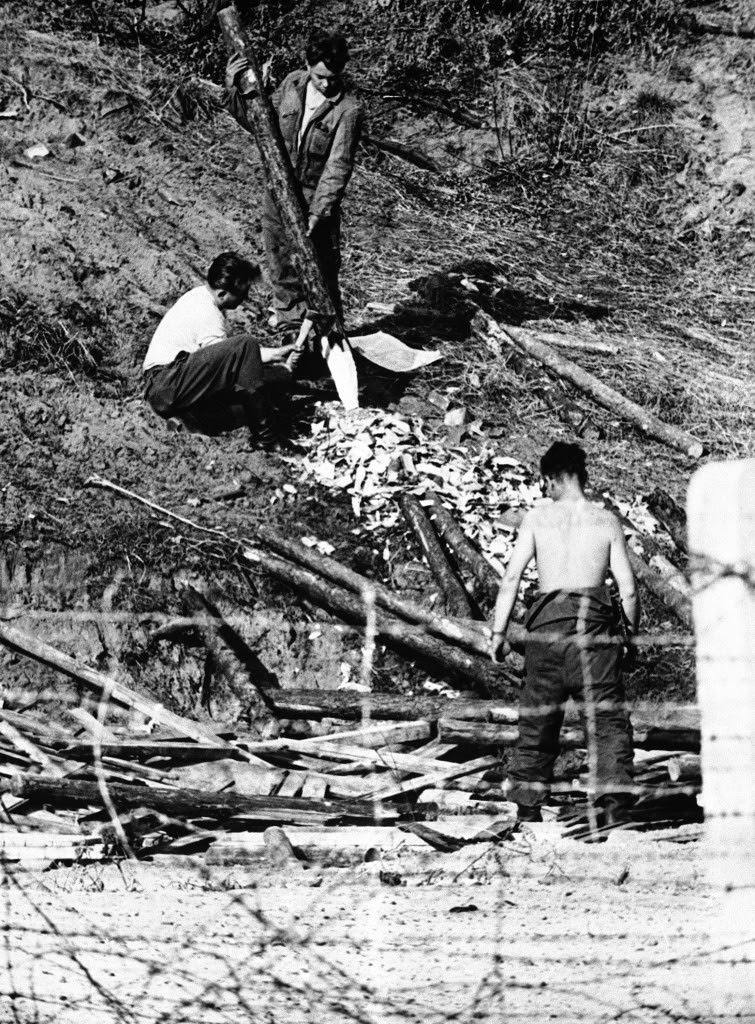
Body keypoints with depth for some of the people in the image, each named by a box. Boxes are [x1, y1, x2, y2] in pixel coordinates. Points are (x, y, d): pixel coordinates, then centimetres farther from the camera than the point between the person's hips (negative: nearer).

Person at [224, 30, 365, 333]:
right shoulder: (292, 84, -1)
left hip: (316, 198, -5)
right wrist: (237, 89, -4)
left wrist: (318, 212, -29)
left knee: (321, 271, 2)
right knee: (280, 264, 19)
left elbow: (337, 166, -21)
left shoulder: (348, 110, -17)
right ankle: (289, 321, 38)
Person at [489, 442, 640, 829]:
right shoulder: (607, 521, 6)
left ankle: (527, 806, 16)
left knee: (538, 717, 11)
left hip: (548, 622, 1)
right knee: (607, 717, 1)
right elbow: (628, 588, 3)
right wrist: (633, 630, 19)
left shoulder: (537, 518, 4)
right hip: (595, 623, 0)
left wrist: (498, 632, 1)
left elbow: (511, 577, -3)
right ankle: (614, 803, -11)